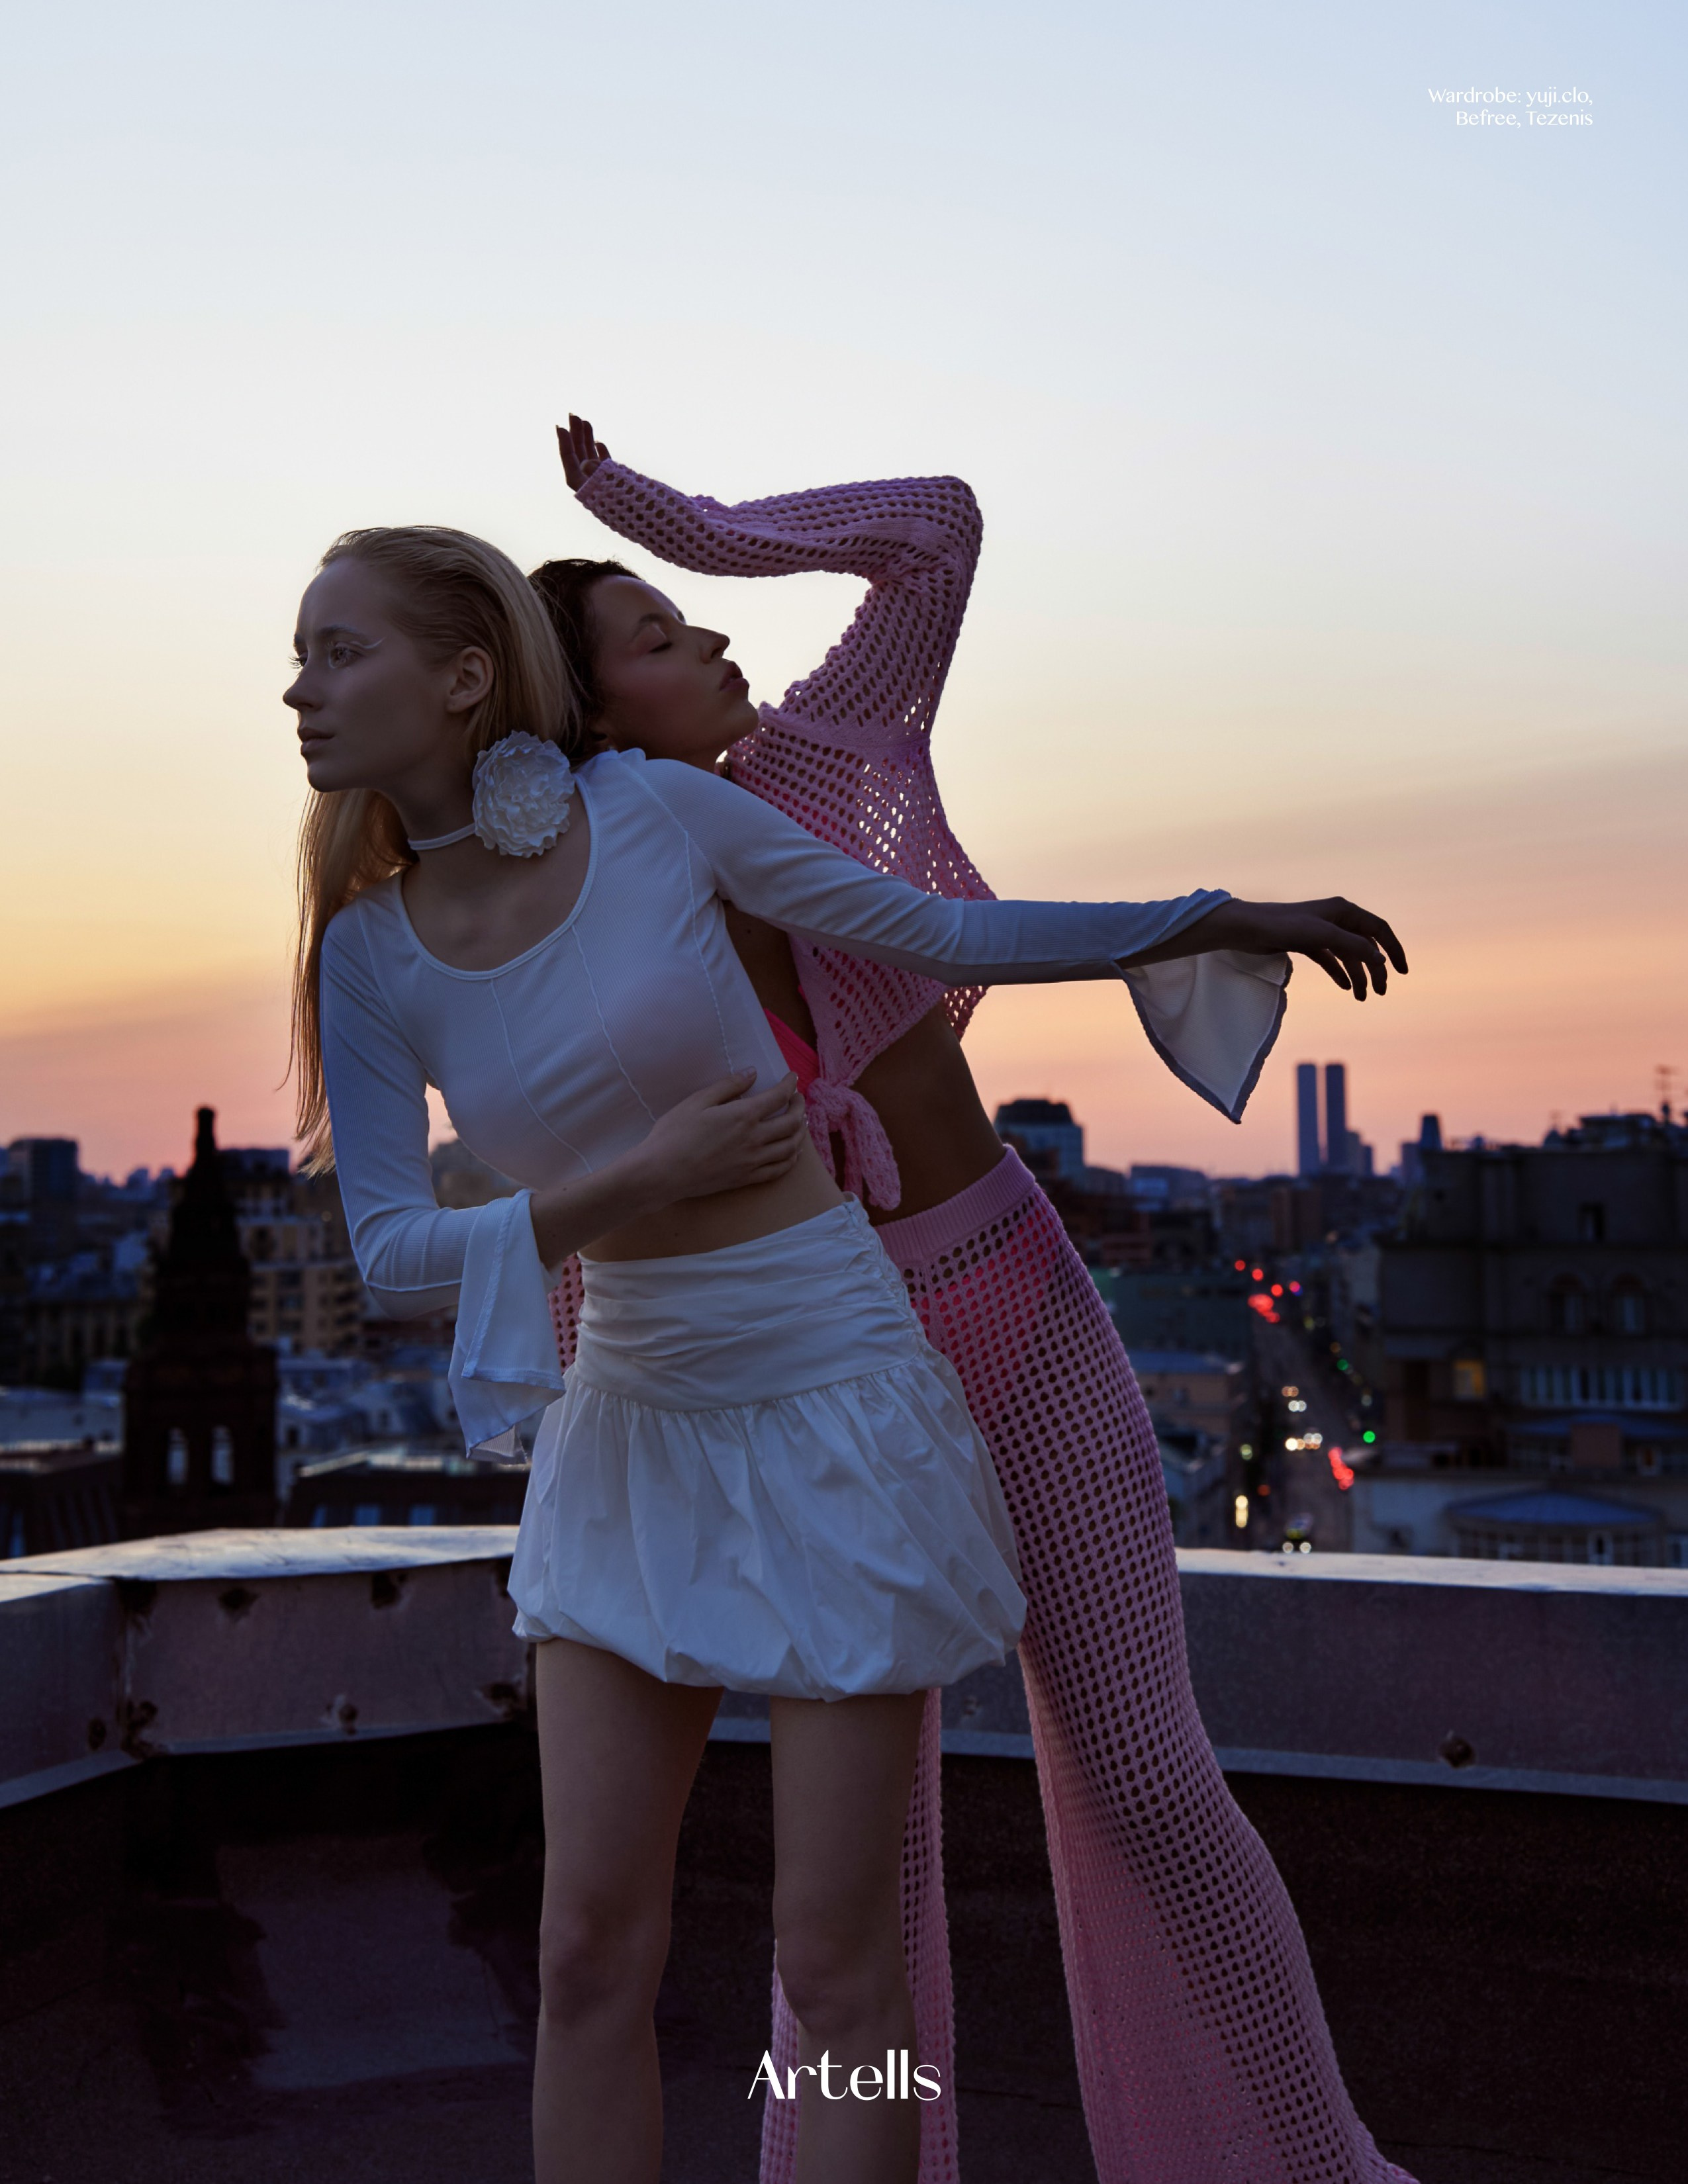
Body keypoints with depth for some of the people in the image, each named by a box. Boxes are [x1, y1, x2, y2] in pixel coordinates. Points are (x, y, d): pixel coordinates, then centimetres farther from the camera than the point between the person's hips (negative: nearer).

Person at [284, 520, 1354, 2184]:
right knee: (589, 1950, 5)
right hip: (631, 1424, 4)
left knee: (833, 1967, 2)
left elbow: (930, 933, 1)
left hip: (830, 1401, -3)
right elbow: (392, 1253, -5)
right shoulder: (368, 950, -2)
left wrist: (1216, 919, 6)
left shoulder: (659, 807, -10)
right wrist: (640, 1177, -18)